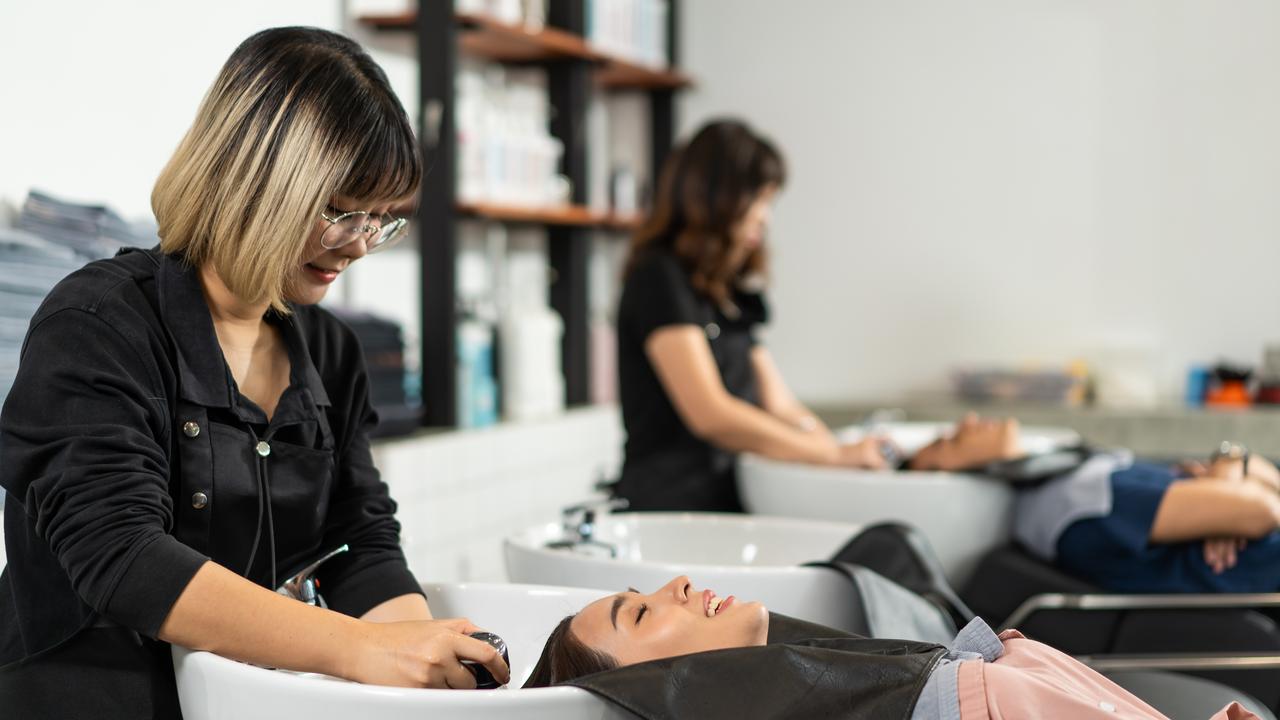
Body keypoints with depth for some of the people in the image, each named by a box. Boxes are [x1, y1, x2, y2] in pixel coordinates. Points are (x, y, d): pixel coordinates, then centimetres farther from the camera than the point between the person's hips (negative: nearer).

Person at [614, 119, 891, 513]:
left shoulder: (732, 294, 20)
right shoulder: (659, 278, -6)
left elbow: (781, 407, 15)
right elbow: (710, 414, -16)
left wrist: (859, 457, -1)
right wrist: (837, 455, -14)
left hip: (725, 503, 7)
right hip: (669, 507, -7)